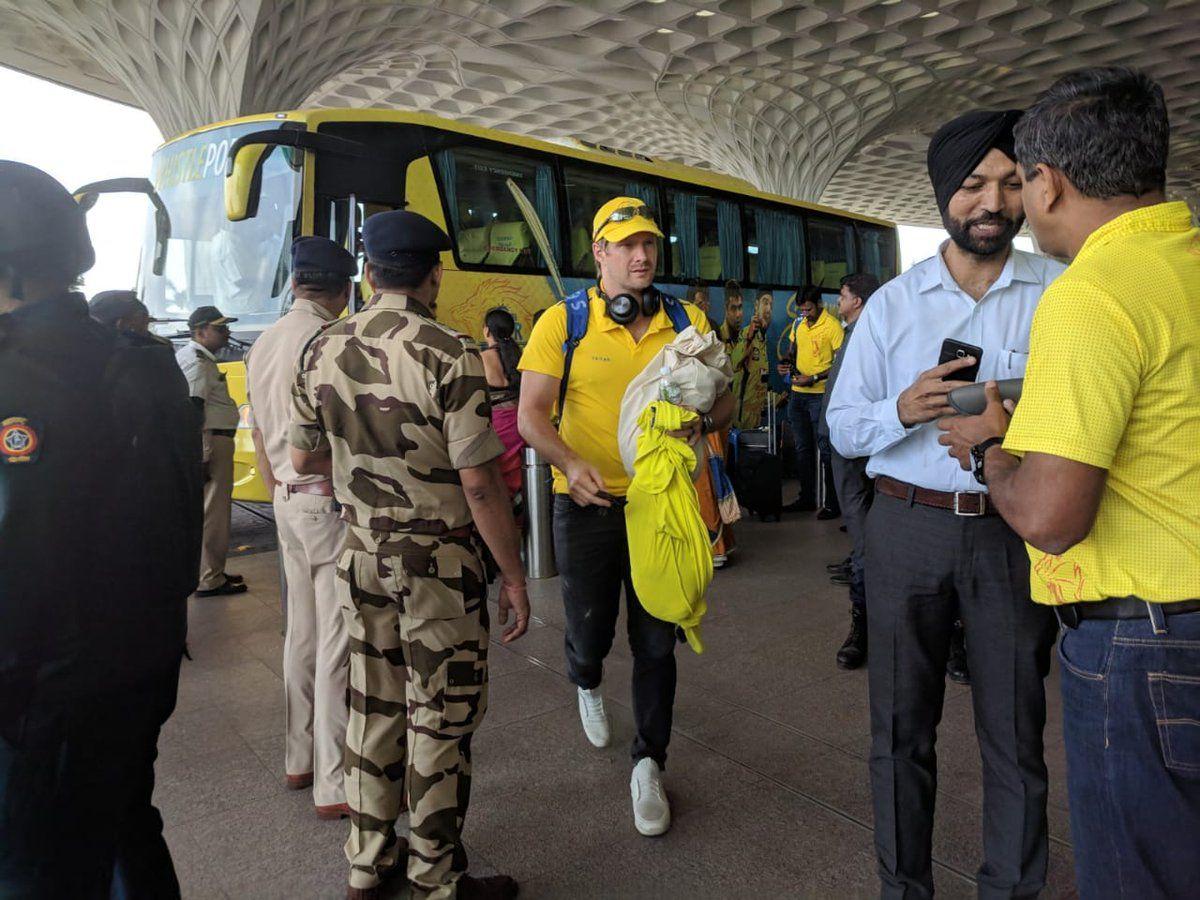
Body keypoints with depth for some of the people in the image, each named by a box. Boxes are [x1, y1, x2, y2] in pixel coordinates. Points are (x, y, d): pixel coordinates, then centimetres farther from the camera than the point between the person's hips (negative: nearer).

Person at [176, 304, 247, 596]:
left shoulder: (187, 356, 19)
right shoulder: (198, 362, -15)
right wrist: (202, 457, -24)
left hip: (211, 443, 11)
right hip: (212, 443, -11)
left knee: (209, 510, 18)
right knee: (213, 512, -5)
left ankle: (212, 572, 28)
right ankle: (208, 581, 2)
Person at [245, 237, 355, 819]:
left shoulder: (263, 346, 12)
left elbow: (260, 438, 17)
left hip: (289, 502, 9)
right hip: (333, 503, -9)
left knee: (302, 634, 16)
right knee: (339, 644, -2)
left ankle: (299, 761, 28)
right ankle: (336, 785, 7)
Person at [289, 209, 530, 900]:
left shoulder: (323, 349, 0)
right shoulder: (449, 355, -18)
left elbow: (304, 458, 10)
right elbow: (480, 485, -19)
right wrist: (515, 577, -10)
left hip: (361, 556, 6)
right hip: (439, 565, -6)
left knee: (374, 709, 18)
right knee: (441, 721, 8)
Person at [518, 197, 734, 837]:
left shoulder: (687, 322, 1)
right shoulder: (563, 322, -6)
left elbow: (724, 401, 6)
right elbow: (532, 414, -9)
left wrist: (702, 421, -17)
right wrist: (570, 464, -27)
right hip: (588, 504, -1)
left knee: (656, 642, 8)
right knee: (590, 632, 13)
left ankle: (649, 764, 28)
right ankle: (586, 684, 52)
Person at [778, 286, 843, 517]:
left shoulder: (832, 326, -11)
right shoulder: (798, 323, 10)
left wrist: (814, 379, -20)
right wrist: (786, 363, 2)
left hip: (820, 394, -7)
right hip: (797, 393, 7)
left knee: (825, 450, -2)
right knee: (803, 448, 14)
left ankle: (832, 503, 5)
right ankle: (807, 498, 25)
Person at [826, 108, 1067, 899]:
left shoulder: (1062, 292, 2)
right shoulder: (892, 305, 4)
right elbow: (842, 430, 3)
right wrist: (905, 409, -17)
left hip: (1014, 531, 0)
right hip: (909, 528, 1)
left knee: (1016, 731, 10)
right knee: (902, 724, 11)